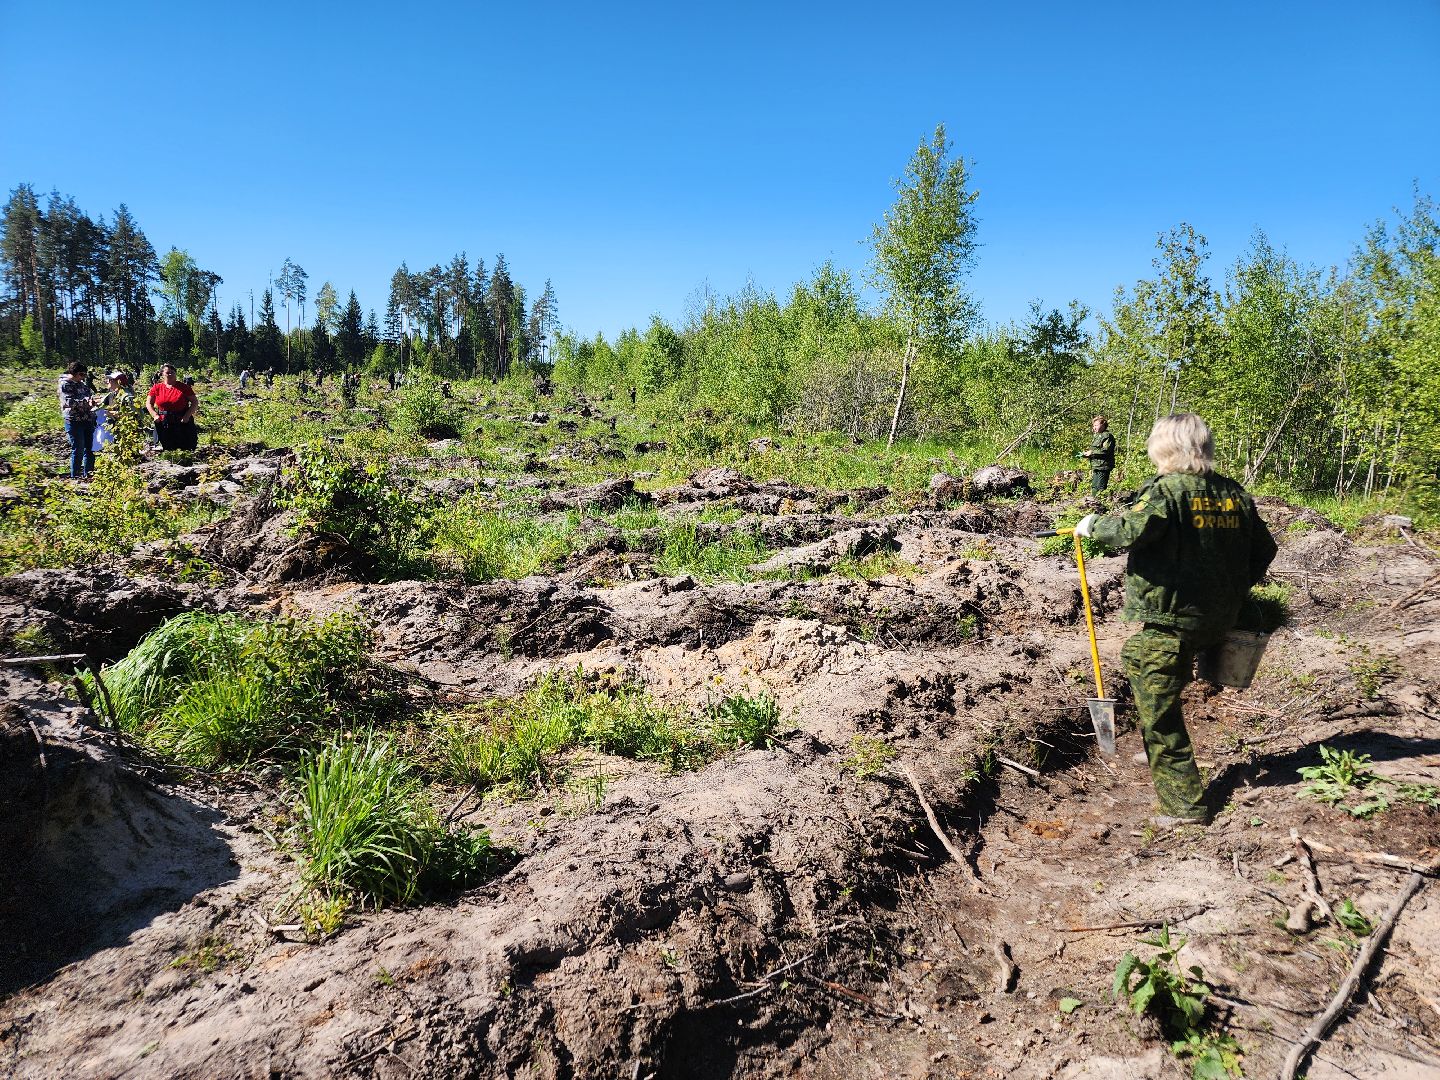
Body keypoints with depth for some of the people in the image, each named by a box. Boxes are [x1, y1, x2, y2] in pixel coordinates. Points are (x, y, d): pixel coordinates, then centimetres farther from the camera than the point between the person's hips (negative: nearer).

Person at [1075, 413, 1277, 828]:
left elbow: (1132, 530, -31)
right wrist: (1236, 591, 26)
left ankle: (1185, 802, 9)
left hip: (1169, 620, -8)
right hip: (1217, 619, 9)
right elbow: (1264, 549, 14)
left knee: (1159, 713, 2)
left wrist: (1093, 525, -12)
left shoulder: (1167, 490, -15)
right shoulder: (1235, 494, 7)